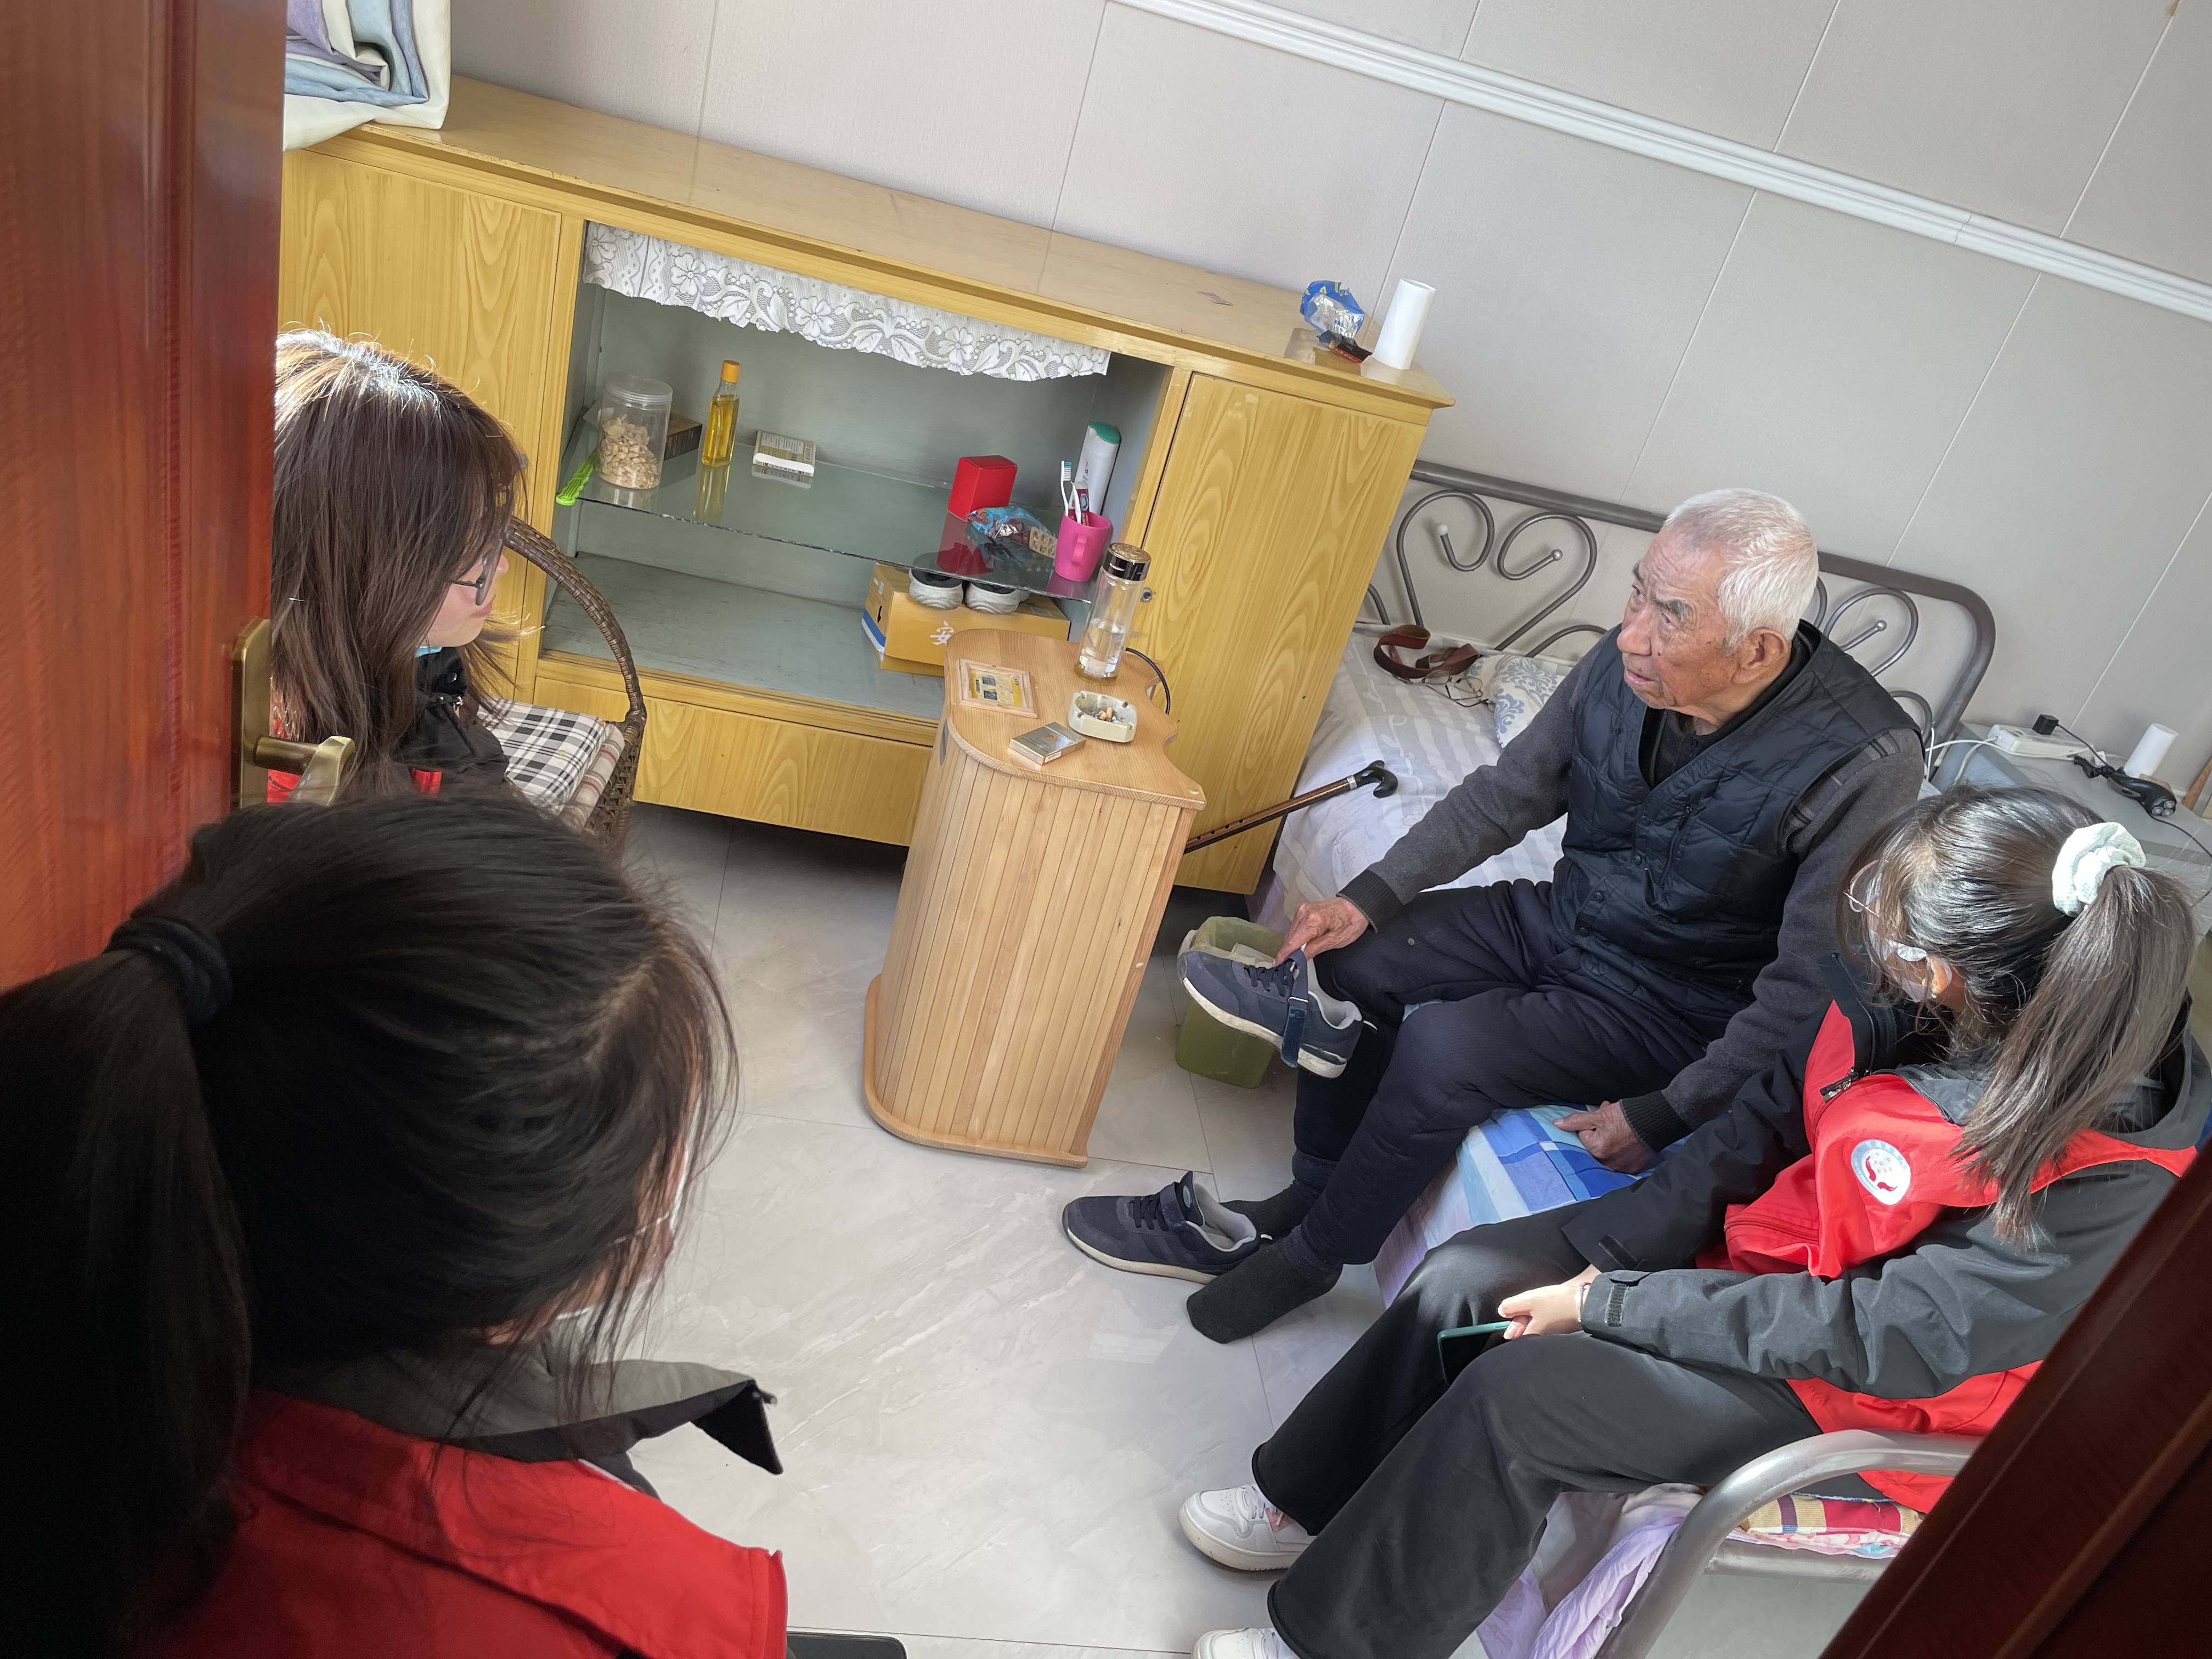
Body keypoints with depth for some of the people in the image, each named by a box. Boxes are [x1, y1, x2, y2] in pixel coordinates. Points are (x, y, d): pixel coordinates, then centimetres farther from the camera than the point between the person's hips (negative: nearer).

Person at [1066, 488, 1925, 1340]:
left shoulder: (1865, 765, -29)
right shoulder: (1627, 663, -13)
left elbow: (1812, 985, -23)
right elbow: (1507, 794, 0)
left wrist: (1668, 1114, -23)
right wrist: (1370, 897, -9)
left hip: (1675, 1007, -6)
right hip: (1562, 917, 6)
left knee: (1443, 1046, -25)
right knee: (1356, 956, -7)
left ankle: (1309, 1256, -1)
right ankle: (1311, 1195, 11)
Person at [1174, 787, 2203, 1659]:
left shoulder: (2110, 1181, -32)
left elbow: (1887, 1337, -27)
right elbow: (1772, 1113, -4)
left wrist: (1609, 1305, -23)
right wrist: (1606, 1256, -12)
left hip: (1847, 1390, -6)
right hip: (1757, 1239, 6)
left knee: (1515, 1392, -20)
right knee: (1464, 1277, -7)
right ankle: (1307, 1505, 15)